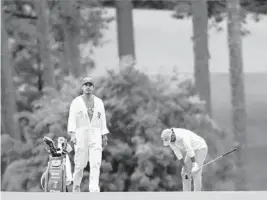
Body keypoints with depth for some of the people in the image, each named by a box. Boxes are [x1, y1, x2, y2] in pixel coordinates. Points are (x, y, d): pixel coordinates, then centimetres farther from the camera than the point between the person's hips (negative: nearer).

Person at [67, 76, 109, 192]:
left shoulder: (99, 102, 10)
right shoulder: (76, 102, 0)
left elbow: (103, 120, 12)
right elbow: (72, 119, -7)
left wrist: (104, 137, 8)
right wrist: (72, 134, -20)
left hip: (95, 136, 2)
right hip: (81, 135, -2)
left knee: (96, 164, -11)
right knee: (80, 164, 0)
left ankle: (94, 191, -17)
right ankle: (76, 186, 23)